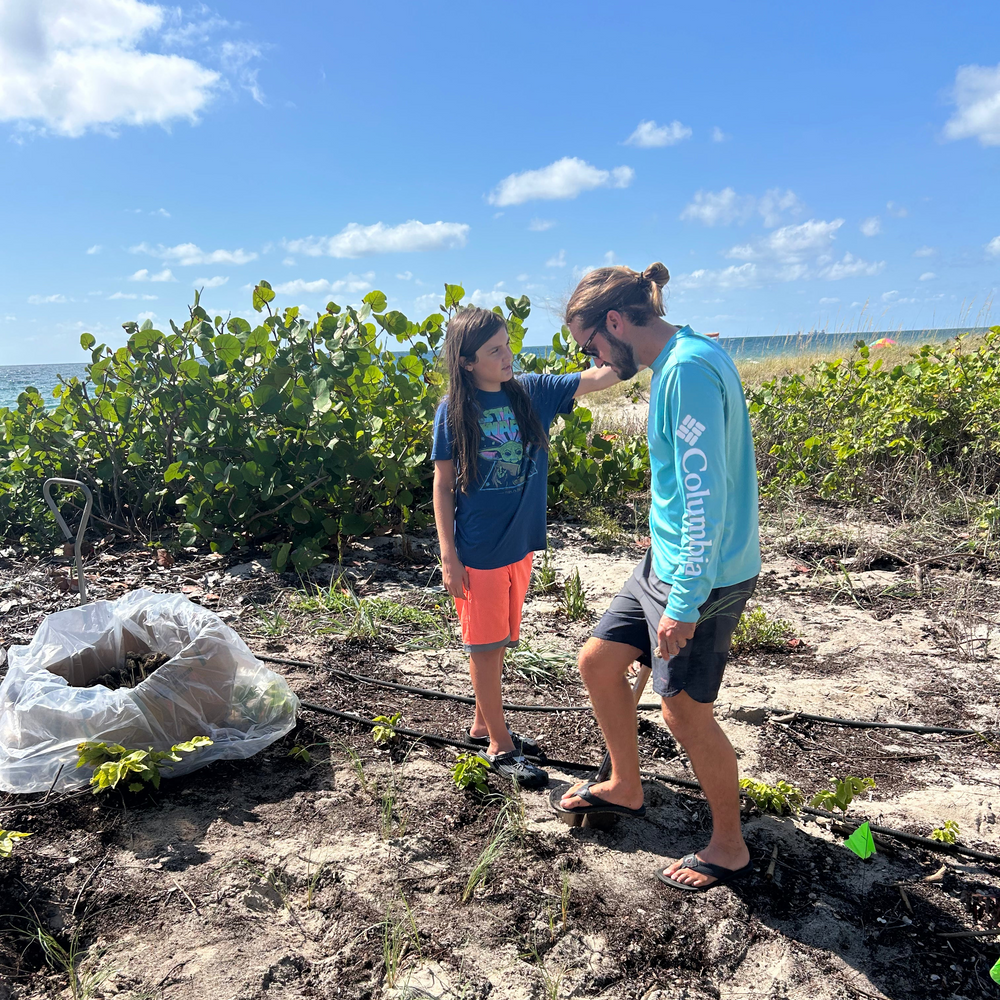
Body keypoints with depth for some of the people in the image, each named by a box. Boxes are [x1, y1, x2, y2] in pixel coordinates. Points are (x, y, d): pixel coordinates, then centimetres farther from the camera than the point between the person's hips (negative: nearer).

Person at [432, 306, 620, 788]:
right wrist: (448, 557, -10)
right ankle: (499, 744, 23)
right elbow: (443, 485, -7)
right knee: (484, 647, 8)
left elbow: (597, 377, -7)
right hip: (478, 551, -5)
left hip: (520, 544, 5)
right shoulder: (453, 411, -11)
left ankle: (483, 724, 36)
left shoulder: (532, 393, 0)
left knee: (497, 642, 18)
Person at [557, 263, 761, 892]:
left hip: (700, 576, -10)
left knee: (686, 712, 5)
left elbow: (706, 495, -25)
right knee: (598, 662, 17)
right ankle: (626, 787, 38)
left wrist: (685, 602, -23)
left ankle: (731, 849, 27)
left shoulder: (689, 368, -22)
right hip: (667, 562, 10)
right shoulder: (680, 361, 9)